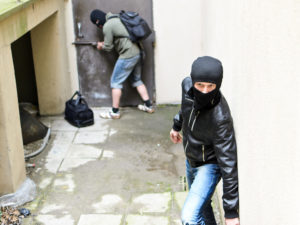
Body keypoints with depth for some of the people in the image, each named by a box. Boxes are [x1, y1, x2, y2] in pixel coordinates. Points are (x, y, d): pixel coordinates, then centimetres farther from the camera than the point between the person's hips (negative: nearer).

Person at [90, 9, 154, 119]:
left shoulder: (107, 26, -12)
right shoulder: (117, 18, 15)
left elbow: (108, 47, -6)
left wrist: (101, 46, 15)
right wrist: (106, 43, 20)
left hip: (127, 56, -9)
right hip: (137, 53, 9)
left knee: (115, 82, 2)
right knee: (137, 80, 20)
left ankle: (115, 112, 7)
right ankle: (148, 106, 24)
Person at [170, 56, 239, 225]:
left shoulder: (220, 117, -36)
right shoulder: (187, 85, -19)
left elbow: (229, 164, -32)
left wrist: (231, 211, -29)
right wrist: (177, 125, 24)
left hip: (210, 165, -7)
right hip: (191, 160, 7)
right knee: (202, 206, 27)